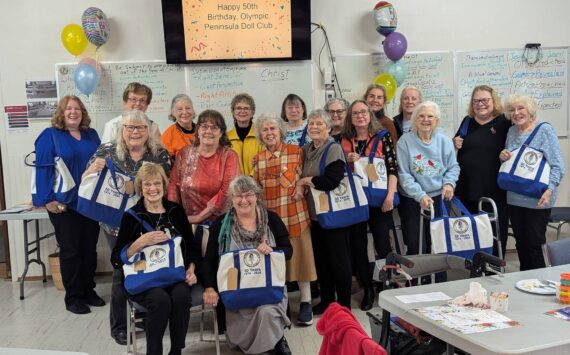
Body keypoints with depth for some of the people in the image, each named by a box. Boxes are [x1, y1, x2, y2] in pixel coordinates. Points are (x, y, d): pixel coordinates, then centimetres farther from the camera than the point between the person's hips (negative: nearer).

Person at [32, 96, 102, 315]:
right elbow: (43, 169, -10)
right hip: (64, 204, -4)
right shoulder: (50, 136, -4)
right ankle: (73, 297, 13)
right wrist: (49, 200, -17)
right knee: (70, 251, 2)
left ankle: (88, 291, 24)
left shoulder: (91, 135, 11)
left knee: (90, 249, 10)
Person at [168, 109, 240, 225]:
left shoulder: (229, 155, 0)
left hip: (219, 221, -3)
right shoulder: (185, 153, 8)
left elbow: (227, 191, -8)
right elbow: (173, 184, 8)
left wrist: (199, 216, -10)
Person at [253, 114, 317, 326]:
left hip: (295, 213, -2)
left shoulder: (296, 152, 3)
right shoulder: (258, 159, 10)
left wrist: (301, 188, -14)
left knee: (299, 255, 2)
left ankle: (306, 303, 13)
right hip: (269, 215, 3)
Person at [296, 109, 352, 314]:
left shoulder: (334, 149, -13)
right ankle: (326, 300, 30)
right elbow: (300, 178, 18)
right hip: (314, 213, 7)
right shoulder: (306, 150, 10)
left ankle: (344, 304, 17)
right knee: (320, 258, 15)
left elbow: (331, 181, -25)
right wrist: (302, 185, -4)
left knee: (338, 259, 3)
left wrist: (306, 180, -12)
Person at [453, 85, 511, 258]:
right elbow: (457, 143, 23)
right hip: (468, 187, 4)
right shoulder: (467, 121, 10)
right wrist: (455, 143, 1)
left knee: (495, 231, 5)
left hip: (495, 188, -4)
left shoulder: (505, 122, -4)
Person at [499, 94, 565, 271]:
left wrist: (550, 189, -24)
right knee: (521, 243, 14)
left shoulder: (544, 130, -8)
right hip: (514, 198, 6)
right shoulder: (511, 132, 9)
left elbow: (557, 165, -11)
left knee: (534, 243, 0)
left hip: (537, 200, -5)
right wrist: (503, 157, -3)